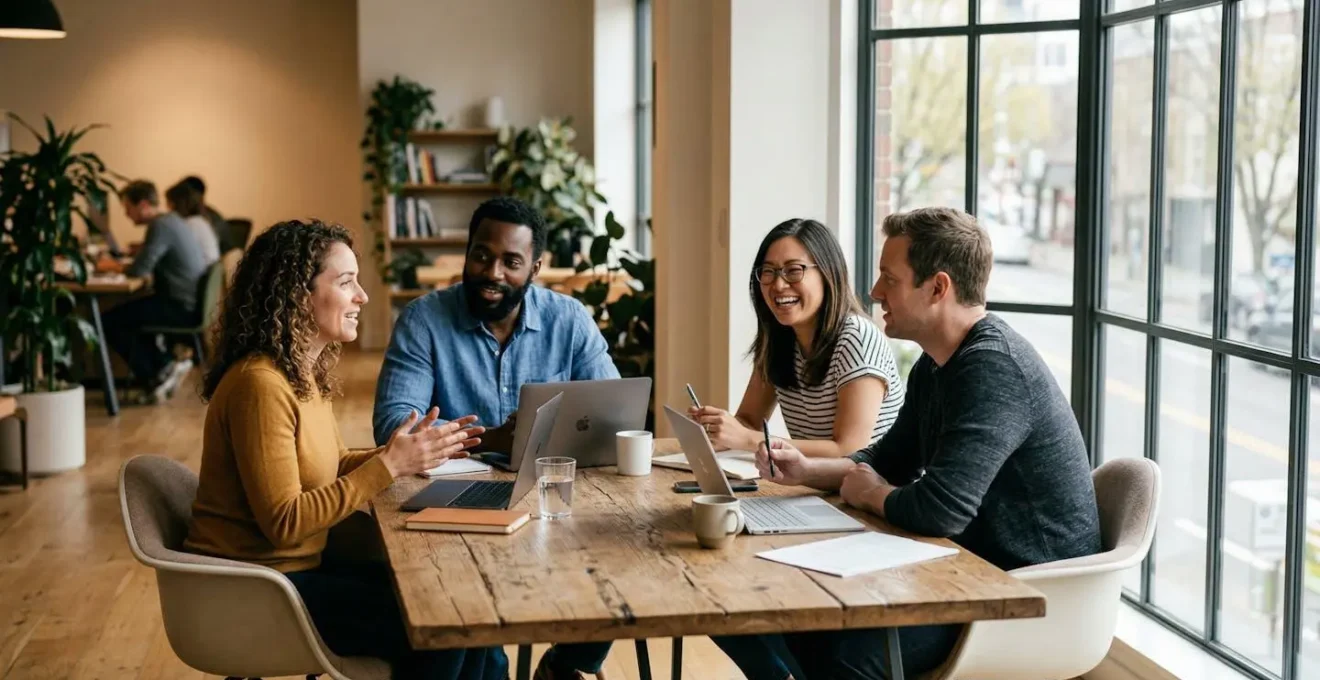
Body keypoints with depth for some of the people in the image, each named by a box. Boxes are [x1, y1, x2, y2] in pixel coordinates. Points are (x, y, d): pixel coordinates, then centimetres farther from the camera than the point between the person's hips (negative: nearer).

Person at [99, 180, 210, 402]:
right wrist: (119, 264, 10)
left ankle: (153, 380, 2)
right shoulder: (172, 220, 14)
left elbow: (139, 270, -22)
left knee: (110, 321, -6)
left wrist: (113, 266, -3)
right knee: (129, 313, 24)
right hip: (193, 303, 10)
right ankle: (164, 367, 14)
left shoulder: (160, 226, -17)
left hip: (182, 307, -10)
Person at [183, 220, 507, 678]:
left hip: (296, 566, 9)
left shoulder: (306, 371, 6)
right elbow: (283, 522, -25)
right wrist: (389, 466, -24)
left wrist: (410, 452, -2)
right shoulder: (261, 384, -23)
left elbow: (330, 468, 14)